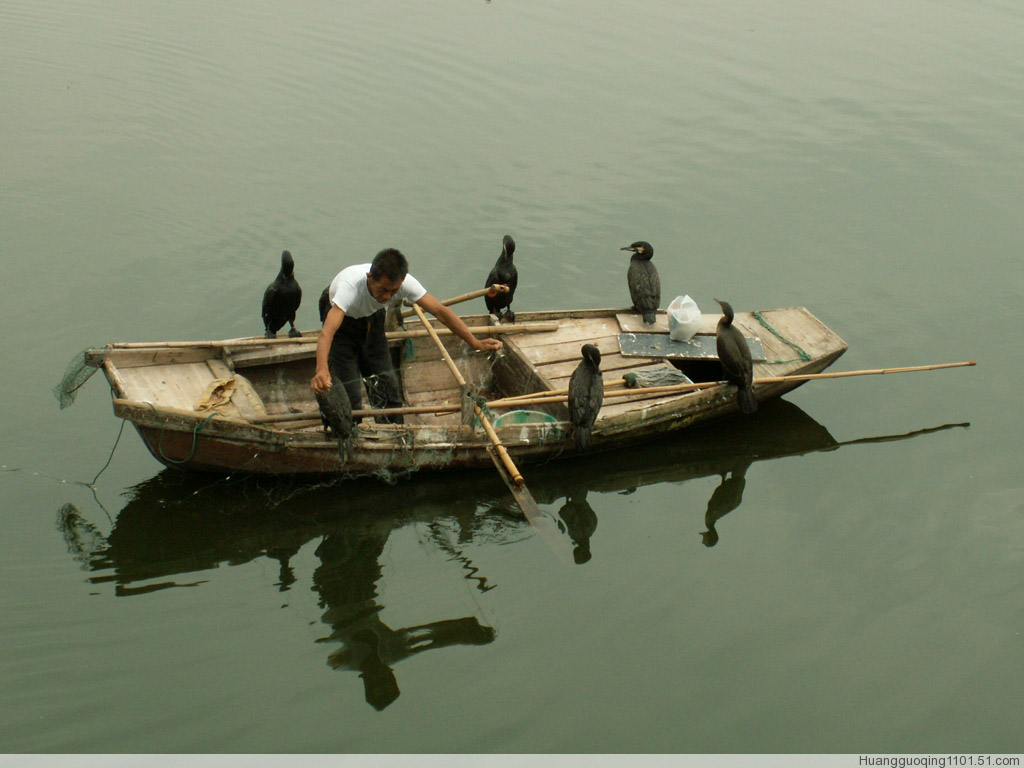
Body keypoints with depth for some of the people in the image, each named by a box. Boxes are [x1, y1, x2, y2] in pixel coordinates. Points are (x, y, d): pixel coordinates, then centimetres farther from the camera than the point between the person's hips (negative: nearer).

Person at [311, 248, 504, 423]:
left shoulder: (404, 282, -30)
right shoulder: (349, 285, -43)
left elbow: (440, 310, -25)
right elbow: (327, 331, -54)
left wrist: (475, 342, -32)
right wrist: (321, 369, -72)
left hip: (372, 319, 4)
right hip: (344, 322, -4)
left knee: (386, 384, 2)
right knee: (348, 393, -11)